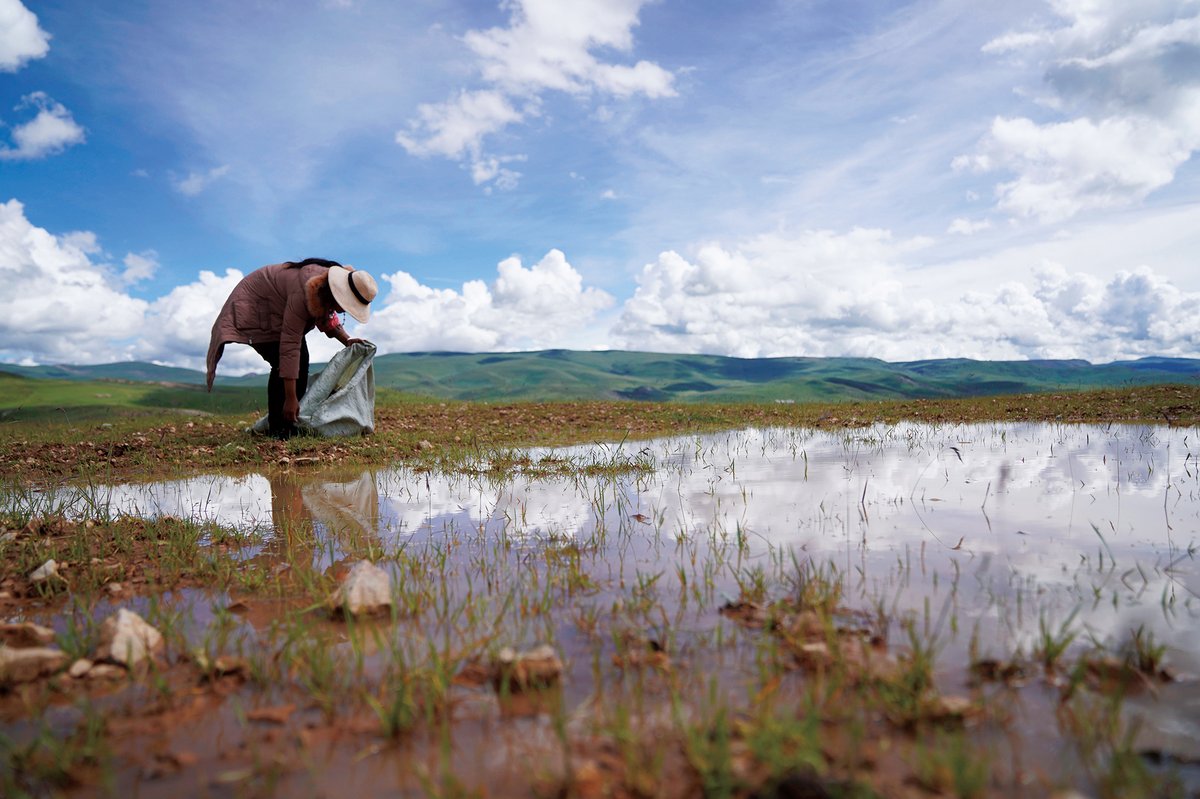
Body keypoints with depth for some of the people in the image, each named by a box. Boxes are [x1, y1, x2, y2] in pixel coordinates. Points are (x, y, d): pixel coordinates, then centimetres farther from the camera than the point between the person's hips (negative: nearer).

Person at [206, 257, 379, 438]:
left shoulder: (330, 290, -17)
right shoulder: (303, 293, -41)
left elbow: (329, 318, 5)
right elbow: (289, 346, -40)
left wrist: (347, 340, -14)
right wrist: (290, 398, -38)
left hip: (278, 313, 8)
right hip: (254, 306, -8)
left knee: (301, 360, -2)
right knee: (282, 363, -20)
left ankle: (293, 423, 4)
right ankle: (277, 428, -13)